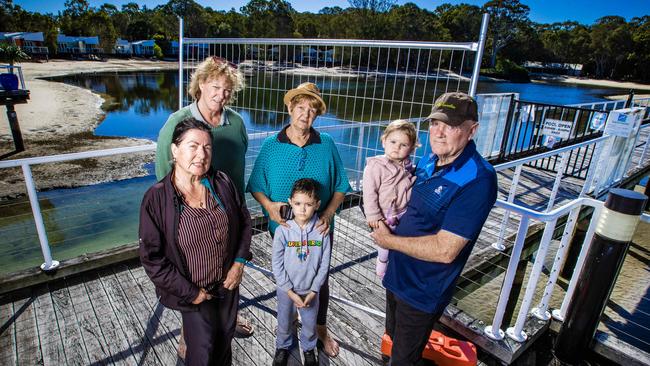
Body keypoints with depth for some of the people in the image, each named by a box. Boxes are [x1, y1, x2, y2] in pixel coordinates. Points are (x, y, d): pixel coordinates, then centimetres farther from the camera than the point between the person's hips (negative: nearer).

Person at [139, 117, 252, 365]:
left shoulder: (223, 183, -9)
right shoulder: (156, 199, -19)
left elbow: (244, 222, 4)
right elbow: (152, 258, -15)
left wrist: (239, 262, -5)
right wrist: (191, 292, -14)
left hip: (229, 284, 4)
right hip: (193, 293, -3)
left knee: (224, 346, 22)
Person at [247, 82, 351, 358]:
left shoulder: (326, 145, -8)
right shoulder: (271, 146, -8)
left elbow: (340, 187, -3)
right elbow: (256, 185, -3)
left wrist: (328, 213, -17)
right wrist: (268, 204, -22)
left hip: (319, 229, 0)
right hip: (282, 228, 0)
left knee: (320, 280, 16)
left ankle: (321, 329, 42)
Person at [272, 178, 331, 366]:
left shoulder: (322, 231, -16)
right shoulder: (282, 231, -18)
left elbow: (324, 264, -8)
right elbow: (277, 266, -12)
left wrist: (314, 290, -9)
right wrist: (290, 292, -12)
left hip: (311, 290, 1)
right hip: (286, 289, 0)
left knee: (310, 324, 21)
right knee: (284, 323, 22)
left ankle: (309, 349, 49)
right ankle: (282, 347, 50)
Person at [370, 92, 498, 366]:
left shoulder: (477, 179, -27)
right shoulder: (428, 162, -1)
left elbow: (444, 250, -30)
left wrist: (389, 240, -19)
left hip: (423, 290, -7)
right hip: (397, 274, 8)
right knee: (394, 337, 30)